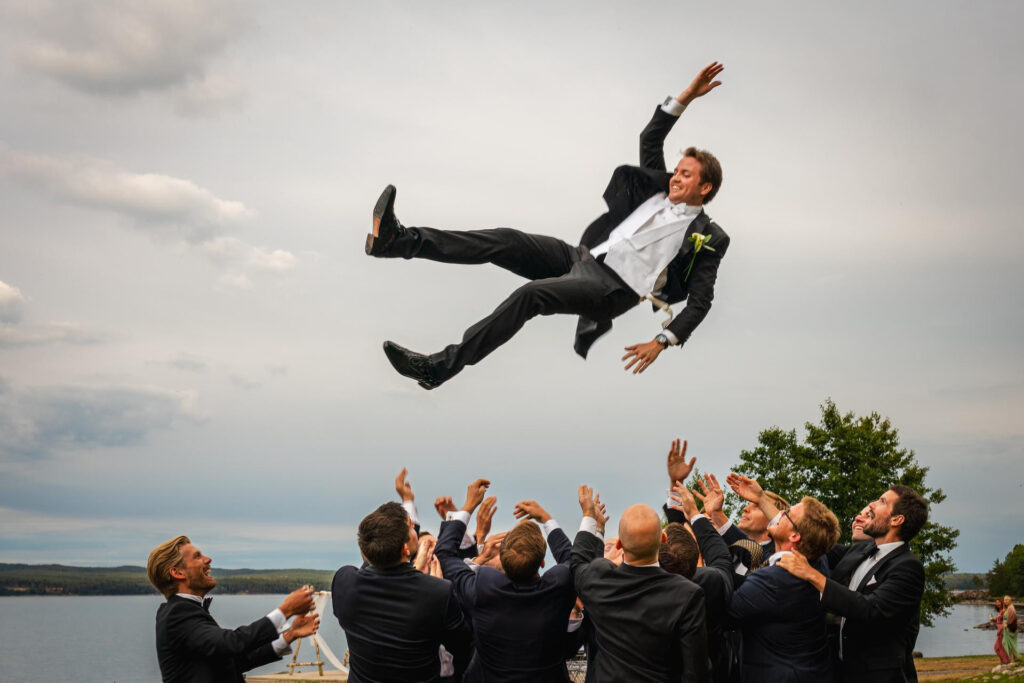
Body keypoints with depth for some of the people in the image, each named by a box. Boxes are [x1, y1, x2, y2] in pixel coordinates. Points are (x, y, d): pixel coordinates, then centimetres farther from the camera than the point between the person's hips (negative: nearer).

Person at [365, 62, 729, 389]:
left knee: (531, 294, -32)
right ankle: (400, 239, -29)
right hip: (583, 256, 7)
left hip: (615, 288, -7)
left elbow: (700, 302, -2)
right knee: (506, 241, -18)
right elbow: (649, 139, 23)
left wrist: (662, 342, -14)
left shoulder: (707, 238, 3)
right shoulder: (659, 191, 21)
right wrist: (685, 97, 14)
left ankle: (439, 367, -33)